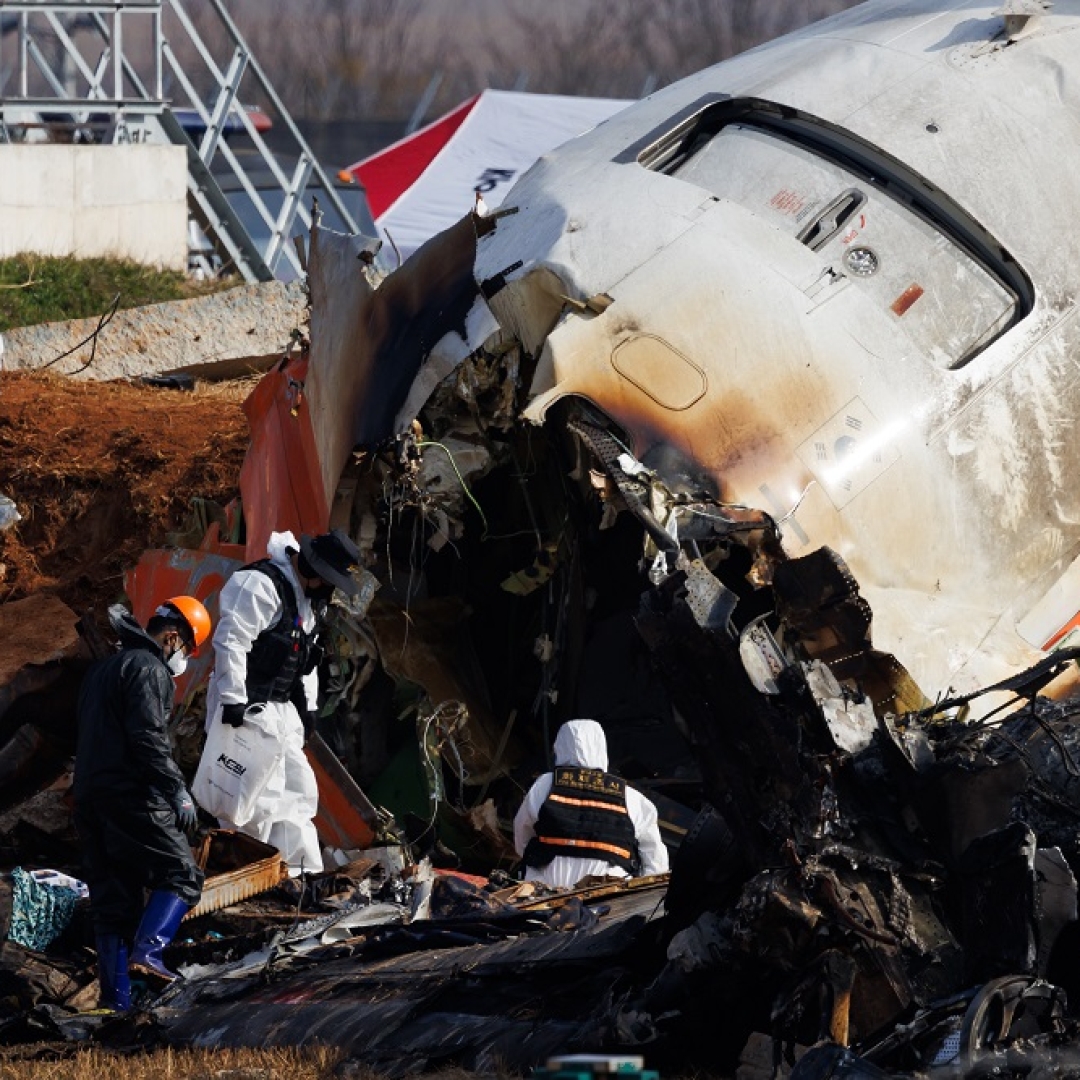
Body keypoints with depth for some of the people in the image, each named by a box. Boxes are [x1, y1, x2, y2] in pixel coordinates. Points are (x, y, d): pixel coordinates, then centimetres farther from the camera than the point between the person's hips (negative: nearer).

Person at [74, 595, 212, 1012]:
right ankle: (148, 950, -25)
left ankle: (114, 1000, 5)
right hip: (132, 798, -9)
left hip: (89, 799, 9)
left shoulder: (102, 669, 23)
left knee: (112, 899, 8)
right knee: (180, 876, -4)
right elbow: (149, 738, -18)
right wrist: (178, 791, -18)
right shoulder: (149, 670, -7)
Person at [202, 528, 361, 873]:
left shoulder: (308, 596, 16)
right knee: (256, 797, -13)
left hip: (280, 711, 10)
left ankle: (303, 870, 19)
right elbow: (230, 640, -24)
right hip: (247, 710, -10)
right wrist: (233, 700, -27)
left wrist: (307, 704, 19)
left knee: (298, 789, 13)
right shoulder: (260, 585, -18)